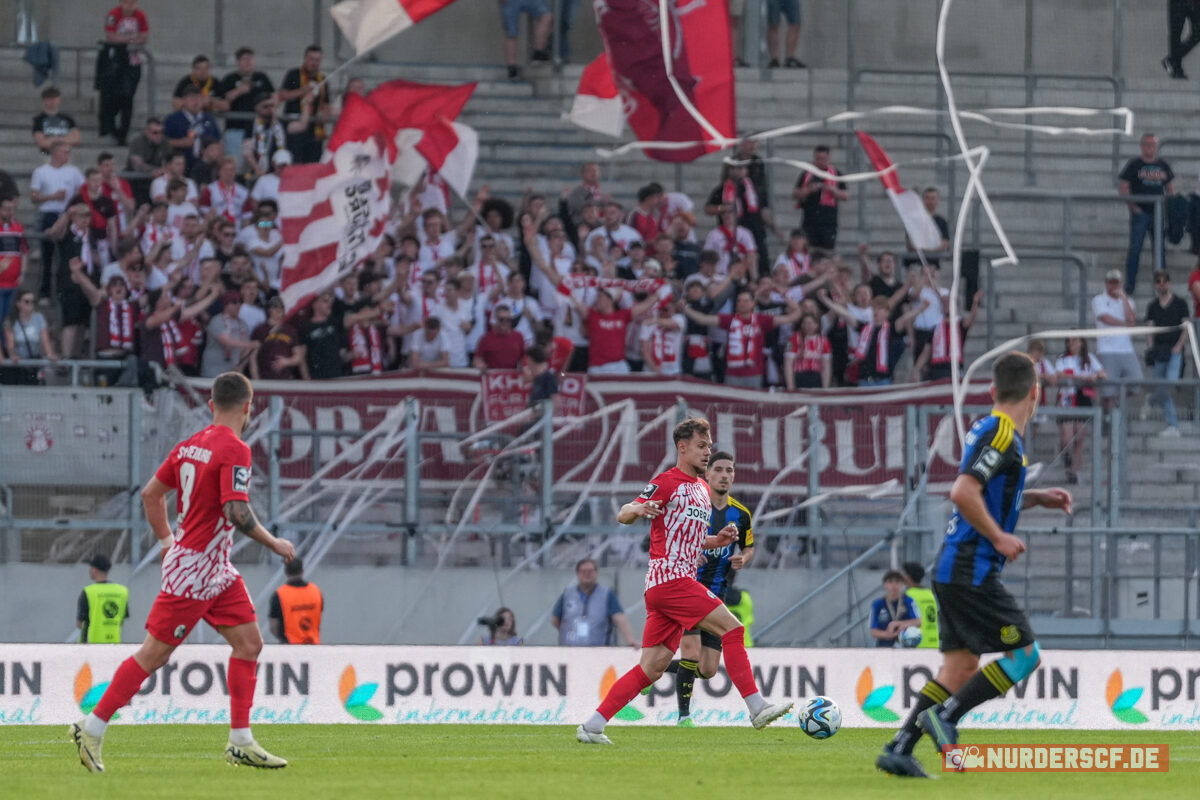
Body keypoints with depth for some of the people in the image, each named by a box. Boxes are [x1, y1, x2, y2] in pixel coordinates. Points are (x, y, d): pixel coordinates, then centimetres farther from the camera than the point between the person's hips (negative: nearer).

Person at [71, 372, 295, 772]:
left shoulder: (190, 445, 8)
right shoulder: (234, 449, -18)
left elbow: (151, 493, 14)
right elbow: (236, 511, -26)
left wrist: (167, 541, 24)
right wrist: (273, 544, -13)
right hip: (192, 571, -9)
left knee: (249, 643, 8)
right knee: (154, 654, -3)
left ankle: (241, 742, 10)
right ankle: (91, 730, 5)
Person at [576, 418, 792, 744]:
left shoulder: (703, 489, 22)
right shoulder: (668, 482, -5)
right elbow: (622, 515, -11)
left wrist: (717, 540, 12)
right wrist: (639, 509, -34)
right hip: (669, 578, -9)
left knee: (652, 668, 4)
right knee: (732, 628, -14)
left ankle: (592, 726, 5)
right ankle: (757, 708, -14)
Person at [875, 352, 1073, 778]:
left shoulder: (987, 429, 15)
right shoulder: (1002, 434, -15)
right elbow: (963, 492, -25)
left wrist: (1037, 498, 22)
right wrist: (1000, 537, -18)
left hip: (952, 570, 9)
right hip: (972, 571, -9)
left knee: (960, 667, 8)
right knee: (1024, 655, -6)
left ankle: (900, 748, 3)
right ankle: (945, 716, -10)